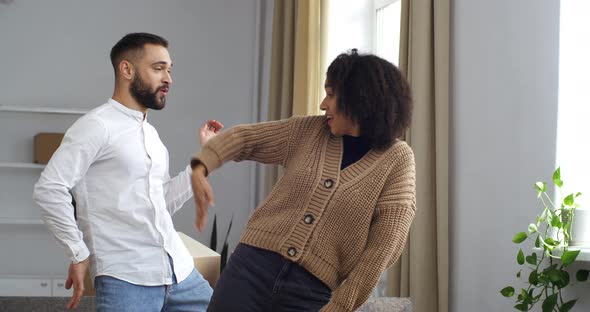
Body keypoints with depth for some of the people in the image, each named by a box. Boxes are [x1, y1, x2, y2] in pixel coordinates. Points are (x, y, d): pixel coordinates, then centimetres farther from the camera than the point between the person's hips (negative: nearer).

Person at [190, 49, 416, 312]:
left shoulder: (397, 160, -4)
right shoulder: (308, 131, 8)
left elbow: (384, 246, -8)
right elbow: (244, 137, 15)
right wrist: (200, 169, -3)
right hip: (252, 264, 3)